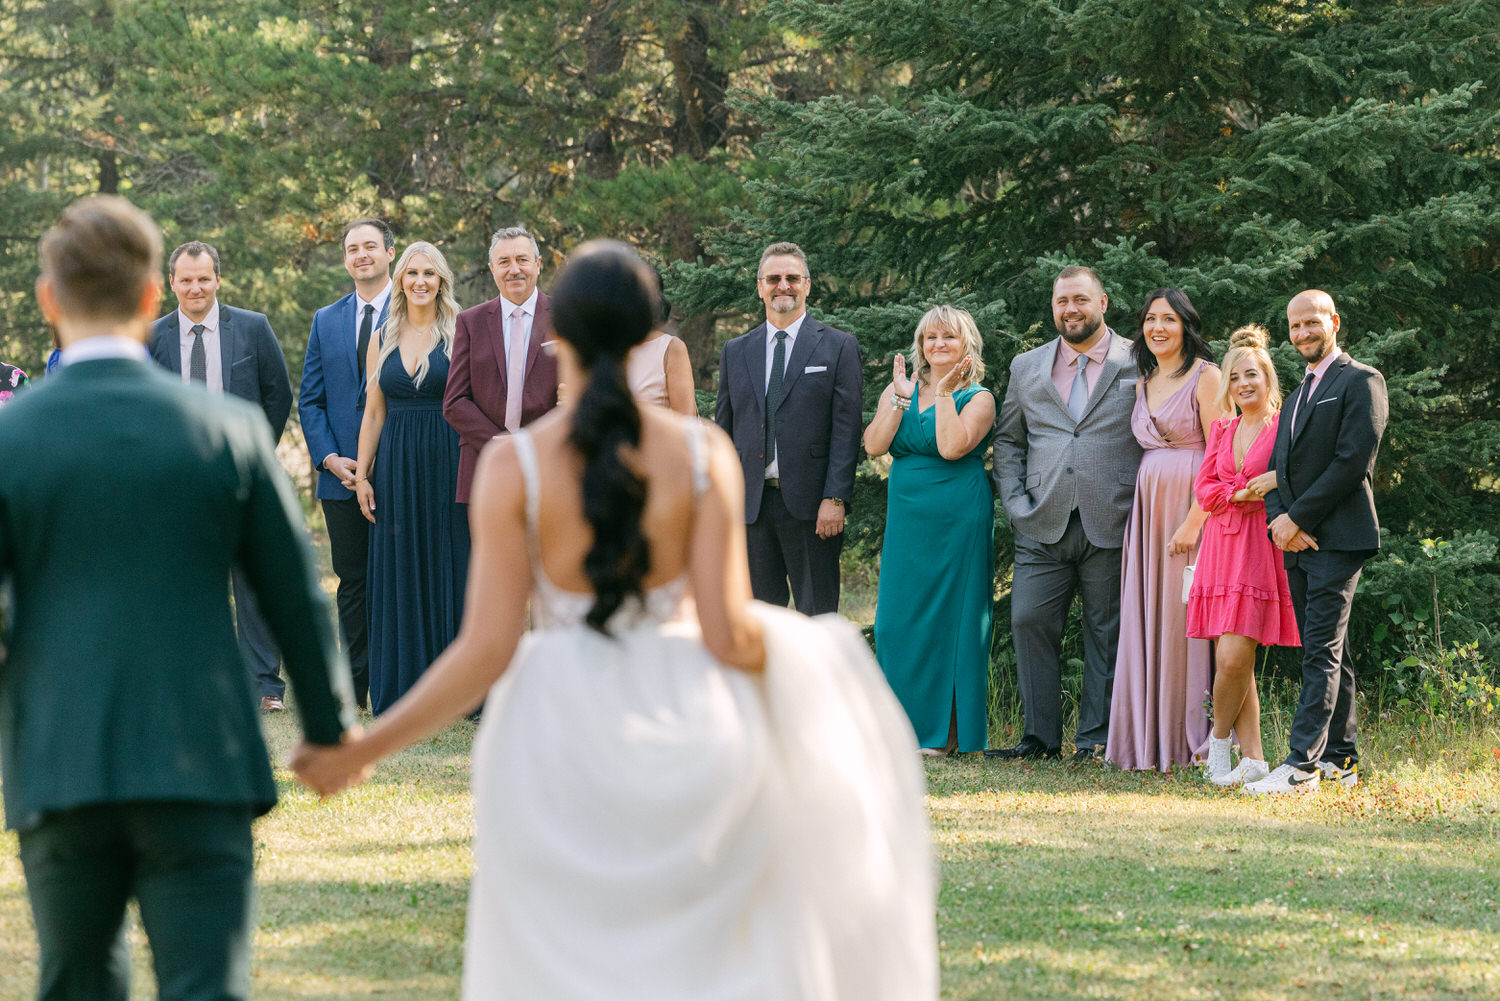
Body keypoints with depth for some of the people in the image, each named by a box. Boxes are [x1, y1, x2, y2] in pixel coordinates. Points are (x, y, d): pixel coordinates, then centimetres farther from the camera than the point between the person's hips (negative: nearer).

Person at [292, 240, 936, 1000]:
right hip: (682, 735, 1)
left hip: (557, 745, -1)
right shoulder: (703, 454, -6)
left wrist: (362, 750, -2)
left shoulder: (512, 465, -9)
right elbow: (728, 636, -9)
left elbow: (487, 649, -12)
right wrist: (800, 658, 14)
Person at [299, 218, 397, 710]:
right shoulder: (326, 321, 13)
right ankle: (356, 682, 12)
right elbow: (310, 399, 13)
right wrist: (330, 459, -2)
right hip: (342, 473, 4)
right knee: (352, 580, 6)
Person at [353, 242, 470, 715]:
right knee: (400, 573, 5)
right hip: (397, 466, 3)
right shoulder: (382, 341, 11)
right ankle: (403, 689, 10)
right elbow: (374, 413, 13)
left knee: (449, 566, -2)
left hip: (449, 463, -3)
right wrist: (361, 475, 7)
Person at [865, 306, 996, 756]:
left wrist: (943, 393, -12)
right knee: (897, 620, 2)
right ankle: (907, 724, 11)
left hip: (957, 520, -4)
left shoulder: (977, 398, -1)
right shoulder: (899, 391, 11)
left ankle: (946, 731, 4)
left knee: (949, 617, -2)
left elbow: (952, 447, -18)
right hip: (907, 518, 4)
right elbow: (874, 445, -2)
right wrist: (902, 398, -6)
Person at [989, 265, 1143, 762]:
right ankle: (1041, 736, 3)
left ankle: (1097, 739, 7)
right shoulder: (1027, 368, 15)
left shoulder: (1140, 364, 4)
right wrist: (1017, 504, 5)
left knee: (1106, 633, 1)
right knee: (1029, 623, -4)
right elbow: (1008, 441, 18)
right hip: (1043, 527, 3)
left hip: (1111, 527, -3)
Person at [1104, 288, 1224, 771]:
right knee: (1148, 622, 4)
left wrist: (1194, 520, -19)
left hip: (1194, 509, -7)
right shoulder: (1143, 384, 16)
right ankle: (1150, 740, 7)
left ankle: (1193, 736, -2)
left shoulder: (1206, 377, -6)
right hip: (1148, 508, 7)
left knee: (1188, 620, -6)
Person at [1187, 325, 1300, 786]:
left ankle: (1220, 739, 6)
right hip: (1221, 547, 6)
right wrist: (1242, 492, -7)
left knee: (1234, 657, -14)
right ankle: (1252, 758, 6)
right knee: (1229, 661, 1)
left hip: (1260, 550, -6)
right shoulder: (1222, 431, 16)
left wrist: (1275, 484, -19)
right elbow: (1203, 488, 9)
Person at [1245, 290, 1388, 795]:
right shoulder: (1300, 393, 23)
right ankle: (1339, 760, 14)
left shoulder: (1361, 381, -4)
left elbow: (1354, 460, -14)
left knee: (1322, 652, -13)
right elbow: (1278, 467, 17)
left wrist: (1299, 517, -13)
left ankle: (1301, 763, -20)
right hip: (1298, 543, 9)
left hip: (1337, 539, -9)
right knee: (1326, 653, 10)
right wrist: (1280, 521, -3)